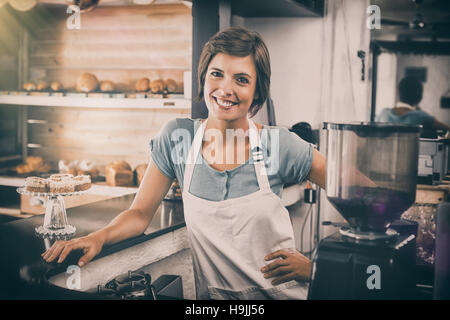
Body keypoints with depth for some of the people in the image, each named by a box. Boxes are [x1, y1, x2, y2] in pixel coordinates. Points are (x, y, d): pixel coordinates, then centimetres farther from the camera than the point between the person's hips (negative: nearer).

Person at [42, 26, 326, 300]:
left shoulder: (280, 145, -11)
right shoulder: (176, 138, -5)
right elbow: (140, 213, 1)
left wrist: (313, 263, -9)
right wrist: (98, 237, -18)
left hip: (282, 292, 2)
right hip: (215, 296, -1)